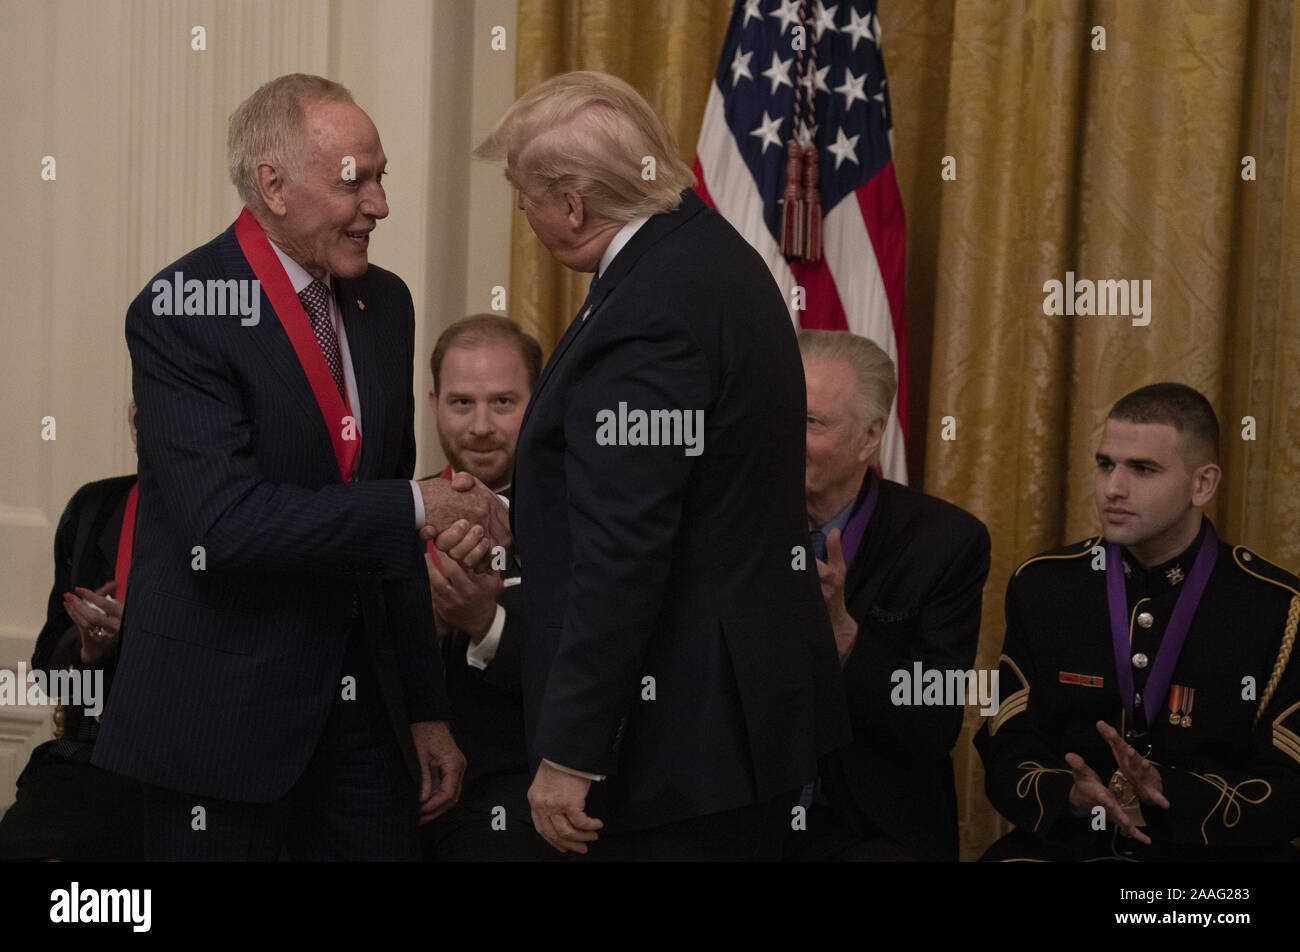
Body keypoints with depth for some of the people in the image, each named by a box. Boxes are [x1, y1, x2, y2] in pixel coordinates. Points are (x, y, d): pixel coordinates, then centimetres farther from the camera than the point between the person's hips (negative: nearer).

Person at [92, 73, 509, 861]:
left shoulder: (385, 303, 9)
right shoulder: (182, 310, -13)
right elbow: (225, 521, -23)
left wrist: (425, 708, 14)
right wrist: (417, 507, -19)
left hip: (363, 702, 6)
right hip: (224, 704, -6)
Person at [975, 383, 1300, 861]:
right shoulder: (1042, 587, 8)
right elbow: (1006, 754, 6)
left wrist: (1163, 791, -18)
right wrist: (1072, 797, -16)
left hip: (1217, 852, -2)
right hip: (1067, 846, 2)